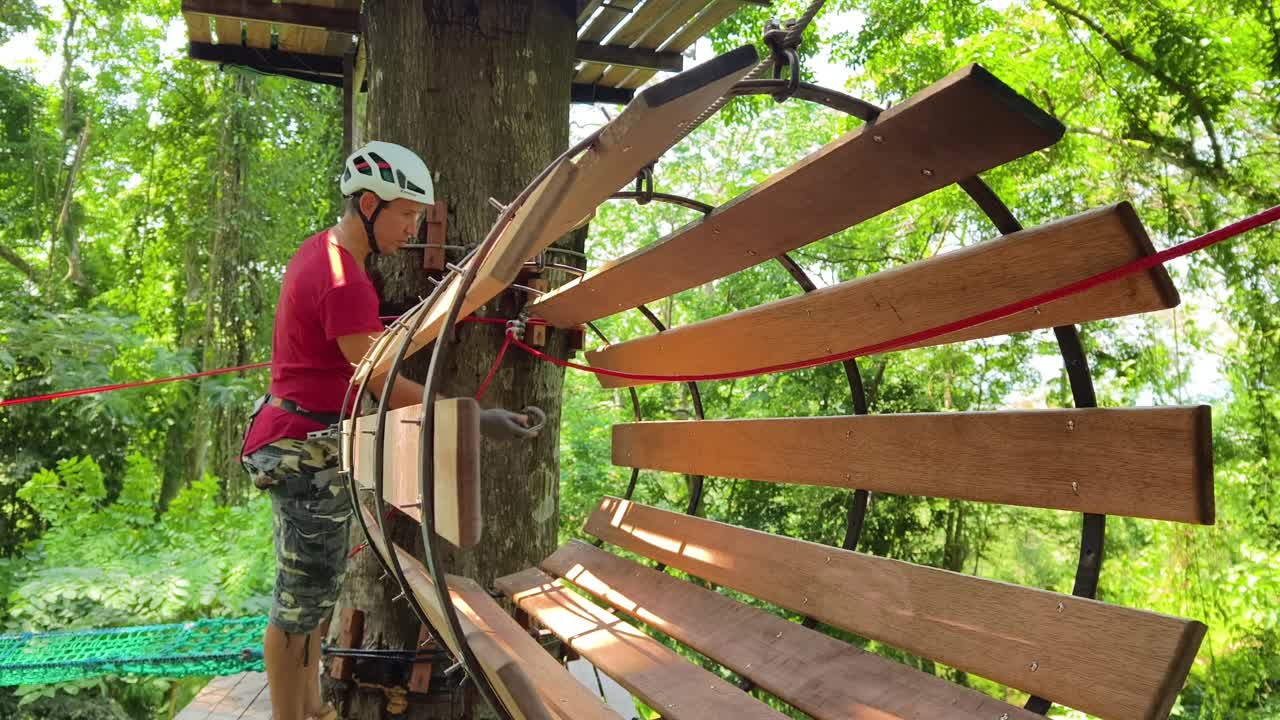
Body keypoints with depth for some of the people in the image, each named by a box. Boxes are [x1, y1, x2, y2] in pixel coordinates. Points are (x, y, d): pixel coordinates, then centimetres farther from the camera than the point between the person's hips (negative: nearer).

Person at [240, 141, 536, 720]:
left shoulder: (320, 249, 9)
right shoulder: (344, 281, -24)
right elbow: (388, 387, -23)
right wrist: (479, 418, -23)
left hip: (307, 443, 11)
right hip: (308, 452, -11)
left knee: (317, 586, 20)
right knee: (302, 595, 1)